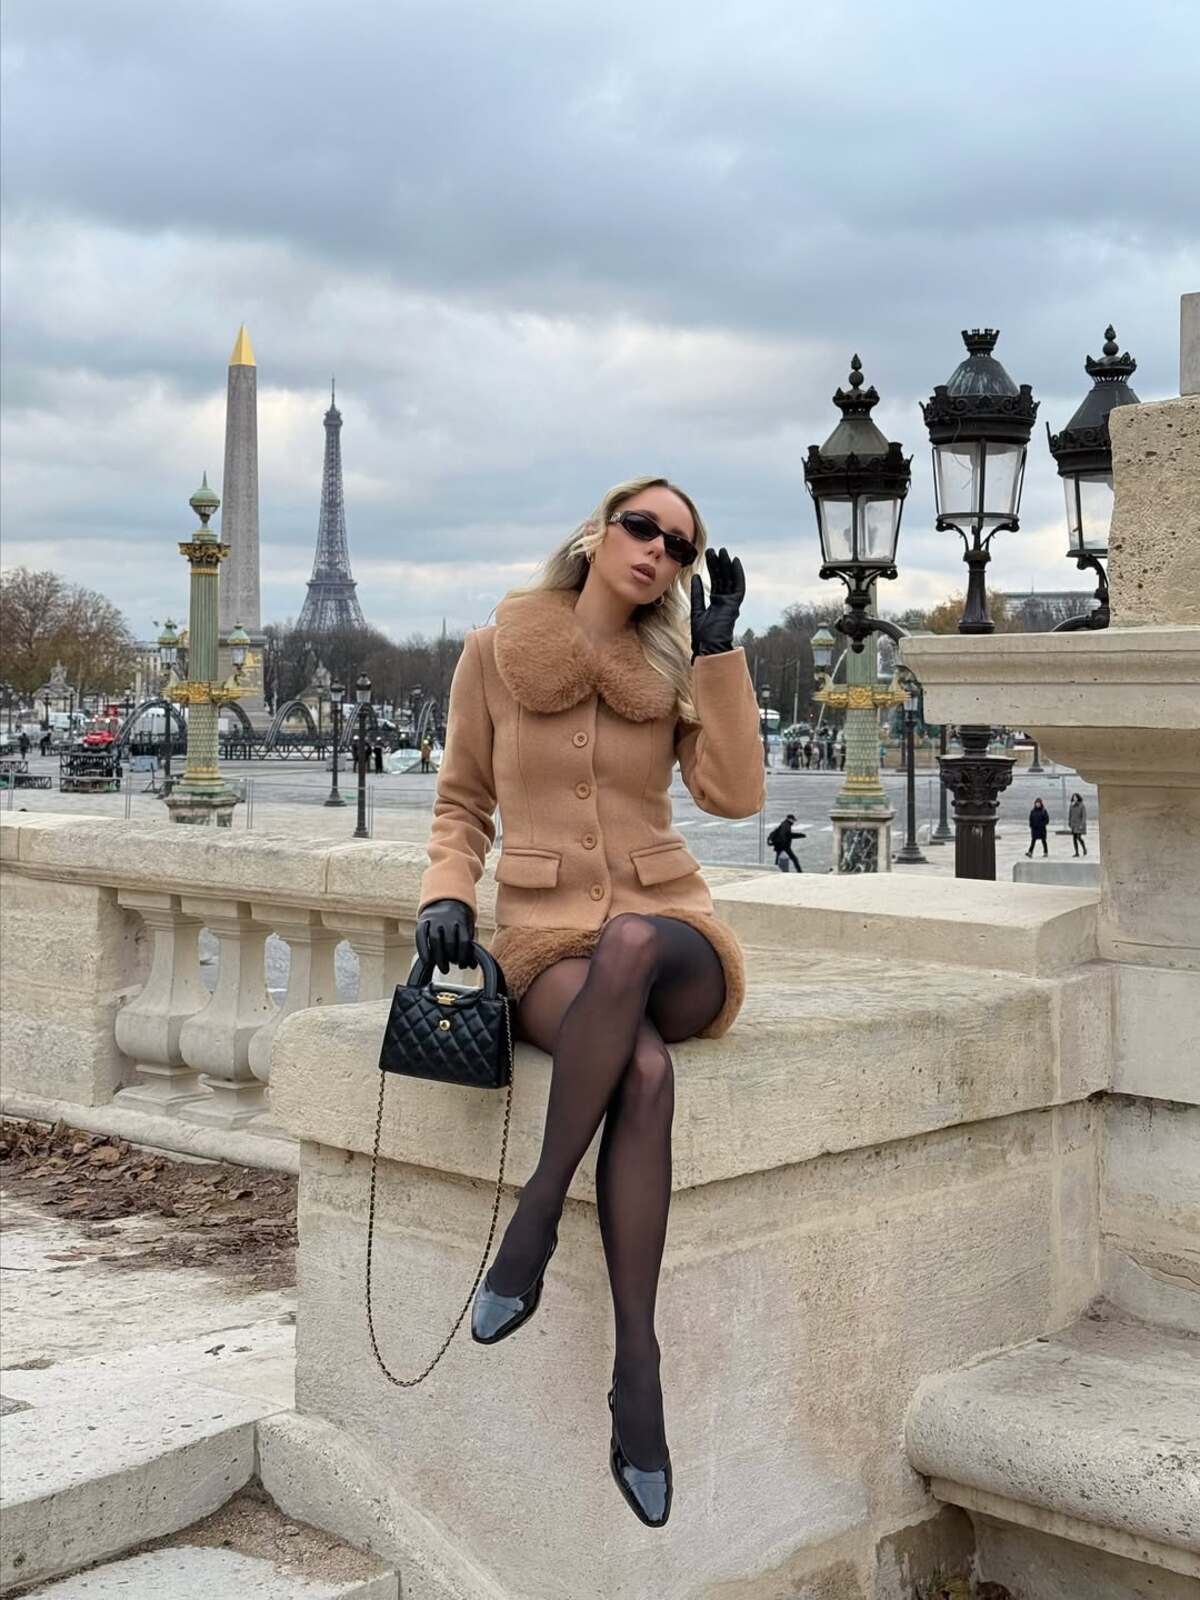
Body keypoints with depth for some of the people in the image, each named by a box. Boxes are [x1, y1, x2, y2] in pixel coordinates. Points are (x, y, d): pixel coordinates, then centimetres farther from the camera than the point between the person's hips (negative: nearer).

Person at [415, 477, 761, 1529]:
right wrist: (447, 894, -6)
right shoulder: (495, 654, 6)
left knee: (628, 942, -40)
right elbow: (463, 802, 13)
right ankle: (639, 1366, -31)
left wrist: (720, 648, -3)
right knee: (643, 1069, -37)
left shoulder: (677, 669, 10)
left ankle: (537, 1213, -31)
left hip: (670, 937, 1)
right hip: (546, 939, -1)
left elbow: (735, 796, -4)